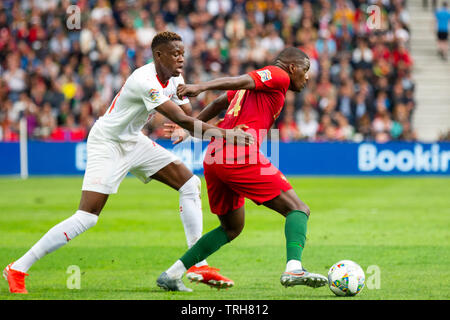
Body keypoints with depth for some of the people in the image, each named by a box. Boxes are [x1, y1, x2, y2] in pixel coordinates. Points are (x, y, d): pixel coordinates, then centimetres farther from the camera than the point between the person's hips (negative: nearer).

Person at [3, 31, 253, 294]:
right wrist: (225, 133, -33)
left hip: (134, 143, 9)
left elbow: (188, 116, 5)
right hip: (107, 144, -9)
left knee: (190, 184, 1)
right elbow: (181, 120, -33)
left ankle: (198, 264, 5)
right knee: (87, 218, -17)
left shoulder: (175, 78, 1)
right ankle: (18, 269, -9)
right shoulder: (146, 81, -28)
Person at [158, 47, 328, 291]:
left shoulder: (256, 83, 28)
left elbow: (220, 103, 31)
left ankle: (172, 274, 17)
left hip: (212, 160, 9)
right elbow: (241, 81, -11)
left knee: (232, 228, 24)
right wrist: (200, 87, -23)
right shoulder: (278, 76, 3)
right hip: (241, 156, -9)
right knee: (298, 209, -6)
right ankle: (294, 268, -30)